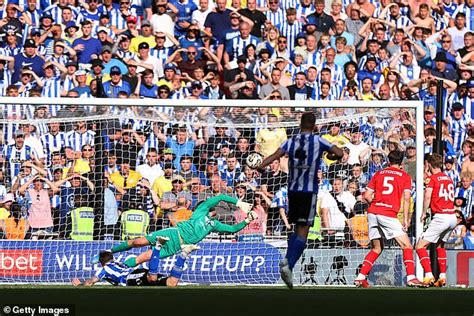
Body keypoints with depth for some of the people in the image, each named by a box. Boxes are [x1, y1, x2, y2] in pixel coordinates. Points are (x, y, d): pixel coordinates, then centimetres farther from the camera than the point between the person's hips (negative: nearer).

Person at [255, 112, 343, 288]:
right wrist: (331, 156, 14)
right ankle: (289, 265, -21)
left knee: (297, 228, 20)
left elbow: (277, 154, -11)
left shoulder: (291, 142, 6)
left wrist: (261, 166, -17)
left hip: (292, 190, 4)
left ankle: (287, 260, 5)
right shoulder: (318, 142, -1)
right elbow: (339, 154, -7)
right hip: (309, 191, -4)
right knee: (302, 232, -5)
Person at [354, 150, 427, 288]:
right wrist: (406, 218, -6)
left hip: (373, 213, 5)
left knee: (377, 248, 18)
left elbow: (367, 195, 11)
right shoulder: (405, 176, 7)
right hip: (389, 215, -5)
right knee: (407, 246, 0)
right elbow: (406, 198, -6)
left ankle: (360, 277, 10)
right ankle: (411, 278, -14)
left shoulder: (379, 174, 16)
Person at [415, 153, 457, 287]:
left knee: (420, 246, -5)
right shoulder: (448, 178, 15)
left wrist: (424, 213, -7)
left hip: (440, 217, -8)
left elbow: (427, 196, -18)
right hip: (453, 217, 8)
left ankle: (429, 276, -18)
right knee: (440, 245, 27)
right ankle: (442, 277, 20)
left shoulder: (432, 178, -5)